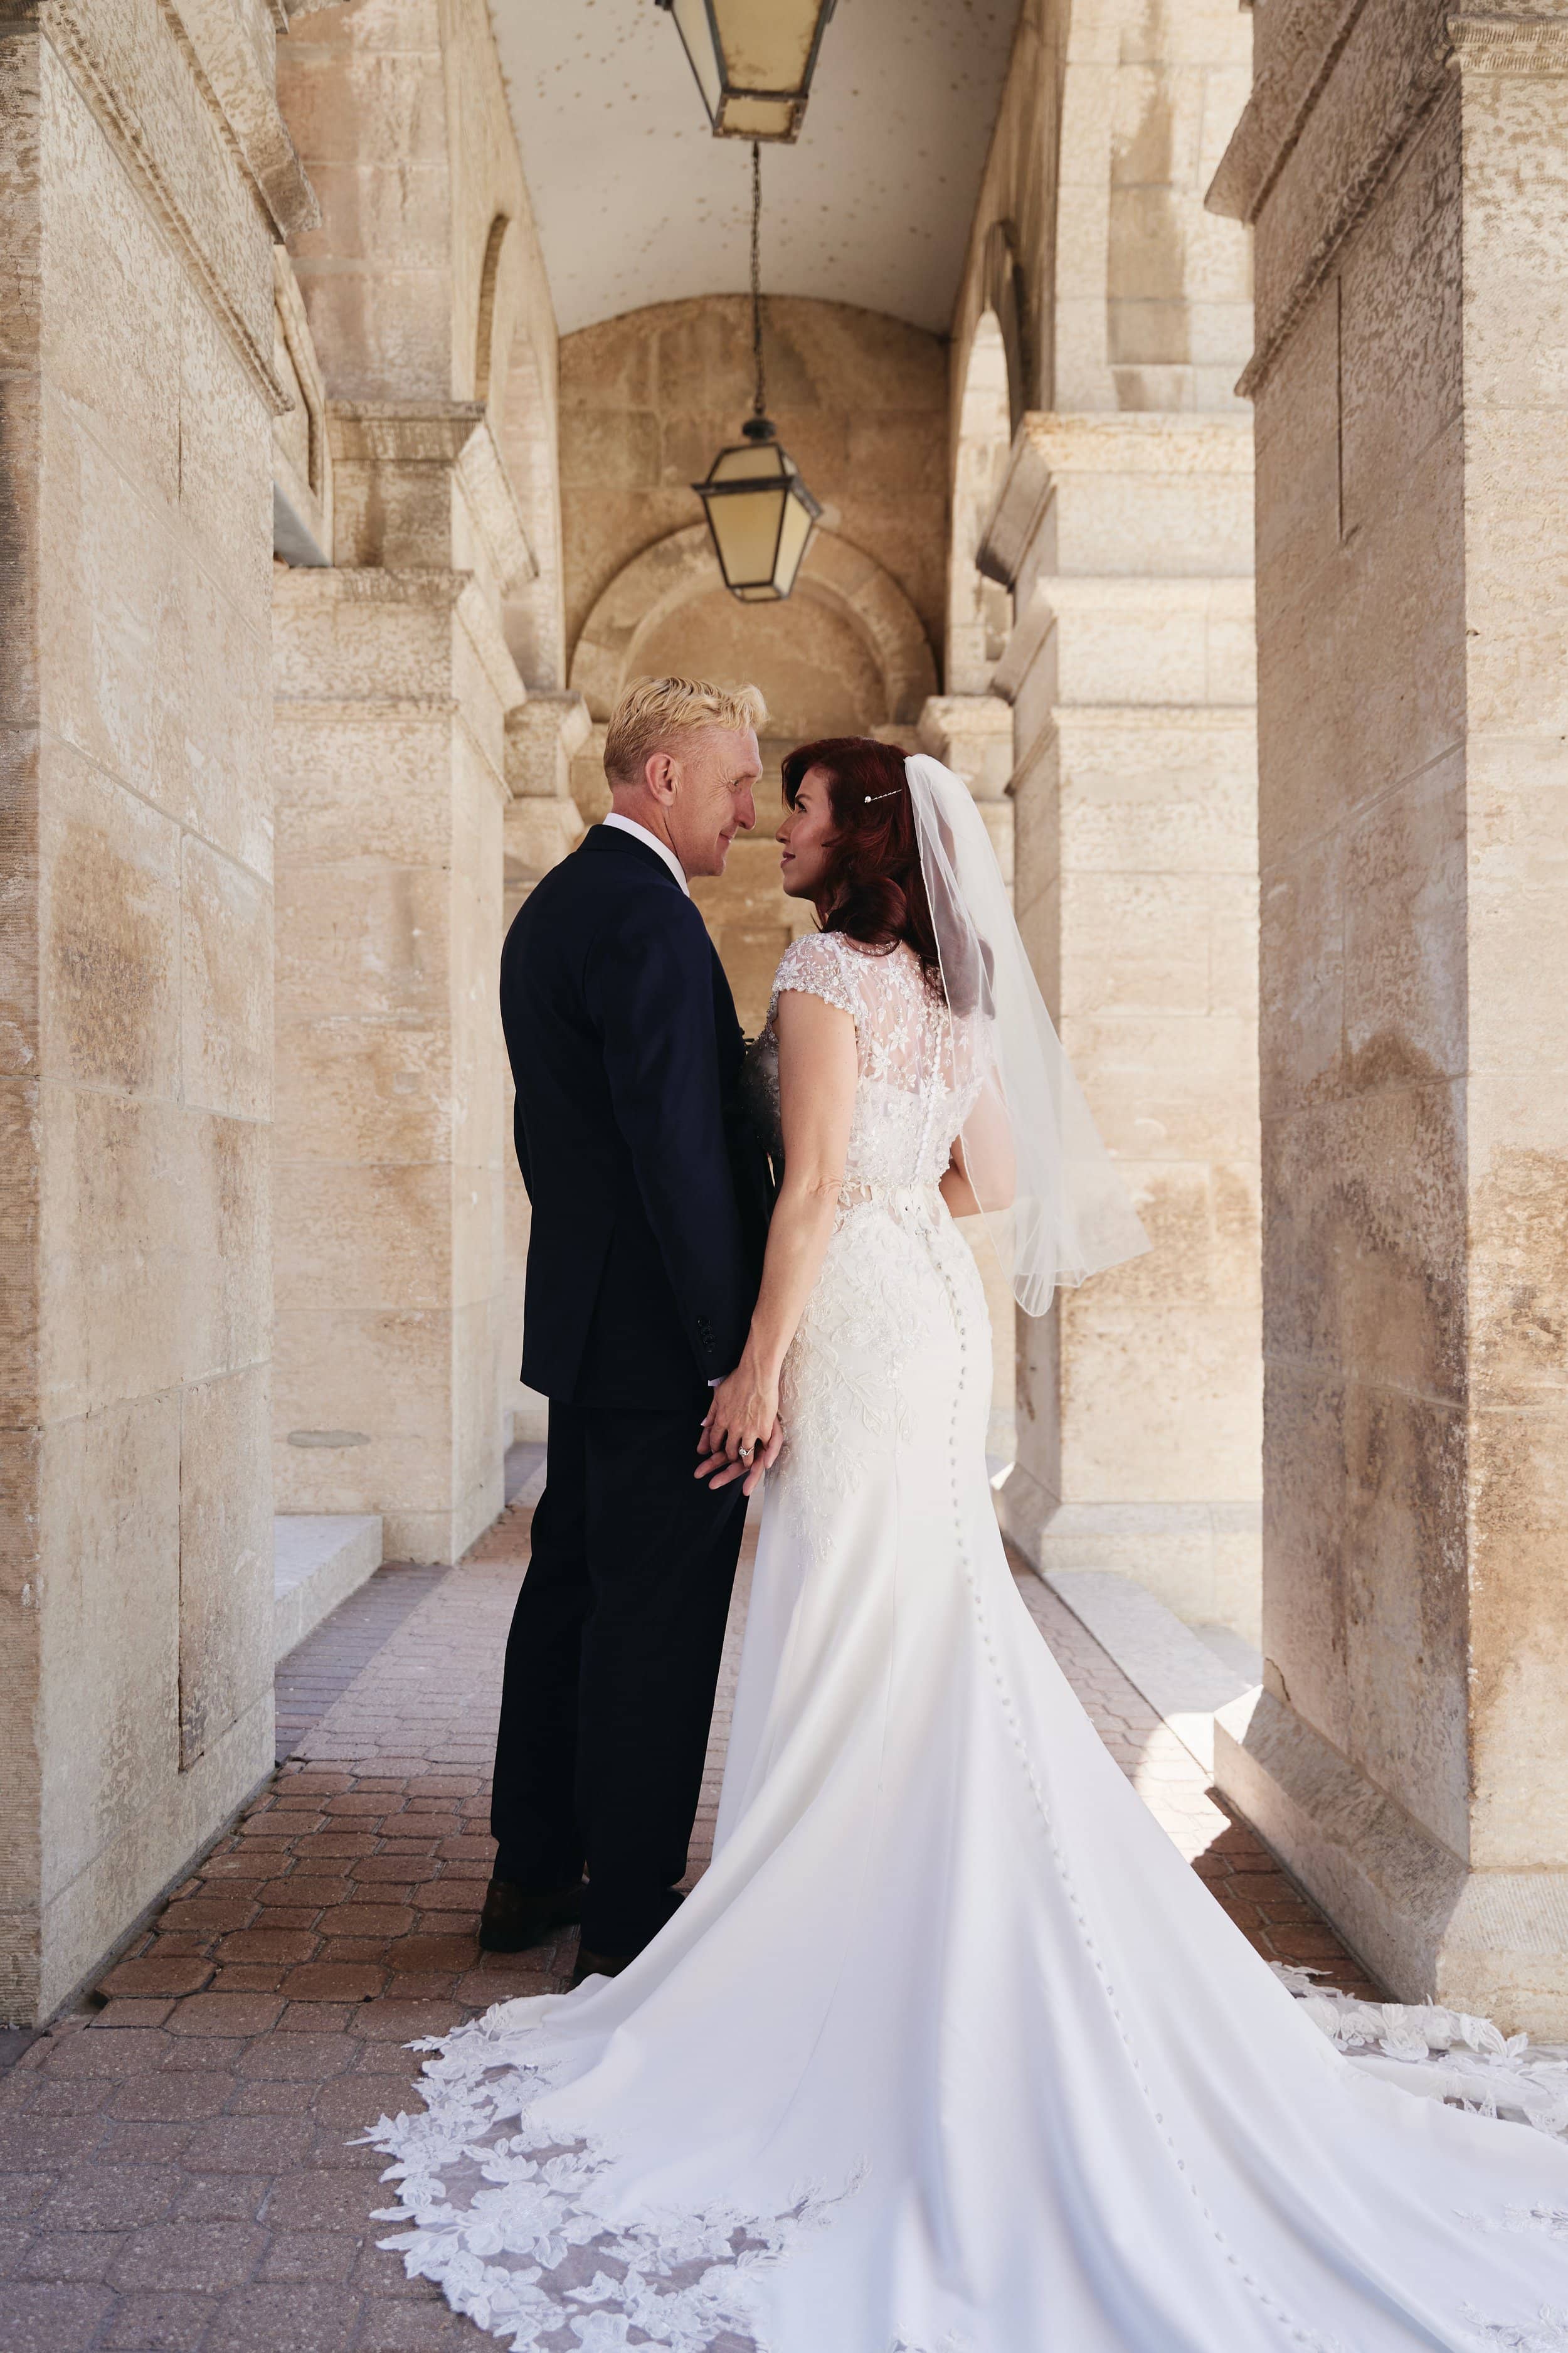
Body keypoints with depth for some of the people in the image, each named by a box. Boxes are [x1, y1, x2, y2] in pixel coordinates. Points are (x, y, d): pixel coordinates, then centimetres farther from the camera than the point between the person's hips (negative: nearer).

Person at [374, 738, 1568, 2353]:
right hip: (941, 1316, 8)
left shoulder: (827, 970, -10)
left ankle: (848, 1959, 10)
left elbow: (813, 1189, -18)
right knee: (938, 1644, 14)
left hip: (857, 1319, -8)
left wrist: (760, 1367, -17)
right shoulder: (953, 989, 13)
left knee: (853, 1648, -1)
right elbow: (994, 1184, 15)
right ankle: (955, 1951, 23)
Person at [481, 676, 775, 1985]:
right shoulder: (647, 915, -17)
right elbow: (680, 1152, -23)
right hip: (663, 1334, -10)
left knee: (572, 1588, 18)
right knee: (659, 1619, 0)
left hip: (583, 1319, 10)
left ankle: (533, 1875, 31)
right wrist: (737, 1353, -20)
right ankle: (633, 1916, 12)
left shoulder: (552, 907, 15)